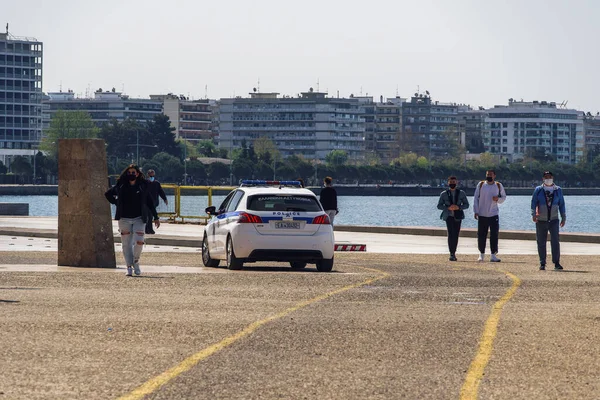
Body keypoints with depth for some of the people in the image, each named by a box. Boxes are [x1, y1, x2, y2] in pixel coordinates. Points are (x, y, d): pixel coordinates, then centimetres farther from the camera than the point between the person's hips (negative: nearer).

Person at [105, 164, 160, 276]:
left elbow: (150, 202, 8)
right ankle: (129, 267, 6)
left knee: (139, 241, -14)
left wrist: (156, 217, 7)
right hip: (124, 219, 1)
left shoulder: (143, 186, 3)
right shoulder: (121, 186, 4)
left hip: (139, 218, -1)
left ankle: (136, 261, 10)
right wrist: (117, 203, 7)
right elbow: (108, 194, 19)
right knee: (126, 244, 1)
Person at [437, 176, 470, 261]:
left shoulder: (461, 193, 9)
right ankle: (452, 254, -13)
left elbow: (466, 205, 8)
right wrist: (448, 208, -12)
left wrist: (458, 207, -12)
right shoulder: (444, 194, 7)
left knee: (456, 235, 2)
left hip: (458, 216, 2)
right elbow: (439, 206, 6)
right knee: (451, 234, -14)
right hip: (449, 216, -2)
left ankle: (453, 253, 14)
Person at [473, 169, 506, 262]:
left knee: (494, 234, -10)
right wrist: (476, 211, -3)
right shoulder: (481, 185, 3)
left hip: (493, 215, -1)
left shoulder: (498, 186, 4)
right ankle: (481, 254, 19)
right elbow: (476, 198, 5)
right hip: (482, 215, 1)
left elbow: (504, 197, 14)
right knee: (481, 236, 4)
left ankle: (493, 255, -7)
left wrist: (498, 199, -10)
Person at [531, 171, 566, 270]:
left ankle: (556, 263, -6)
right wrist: (533, 214, -14)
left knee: (555, 241, -10)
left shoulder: (558, 190, 9)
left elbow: (561, 204, 13)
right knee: (541, 243, 2)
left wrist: (563, 218, 10)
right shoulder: (538, 190, 6)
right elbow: (533, 202, 1)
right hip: (541, 220, 0)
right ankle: (542, 263, 9)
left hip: (554, 220, 0)